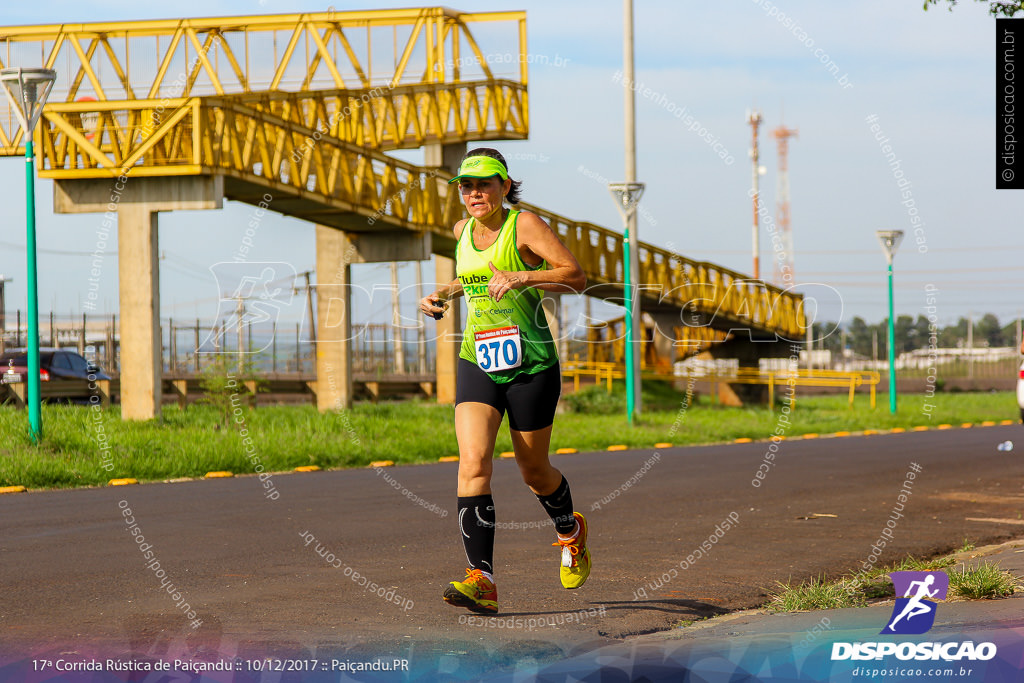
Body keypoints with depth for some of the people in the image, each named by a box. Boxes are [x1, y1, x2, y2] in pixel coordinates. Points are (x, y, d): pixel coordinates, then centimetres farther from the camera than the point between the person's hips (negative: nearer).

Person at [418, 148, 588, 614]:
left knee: (534, 471, 10)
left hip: (531, 365, -4)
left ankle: (571, 533, 44)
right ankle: (482, 581, -23)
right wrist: (443, 294, 14)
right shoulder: (463, 231, 10)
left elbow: (576, 277, -16)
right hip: (477, 363, 4)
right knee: (473, 463, -17)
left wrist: (521, 277, -27)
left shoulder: (524, 225, -9)